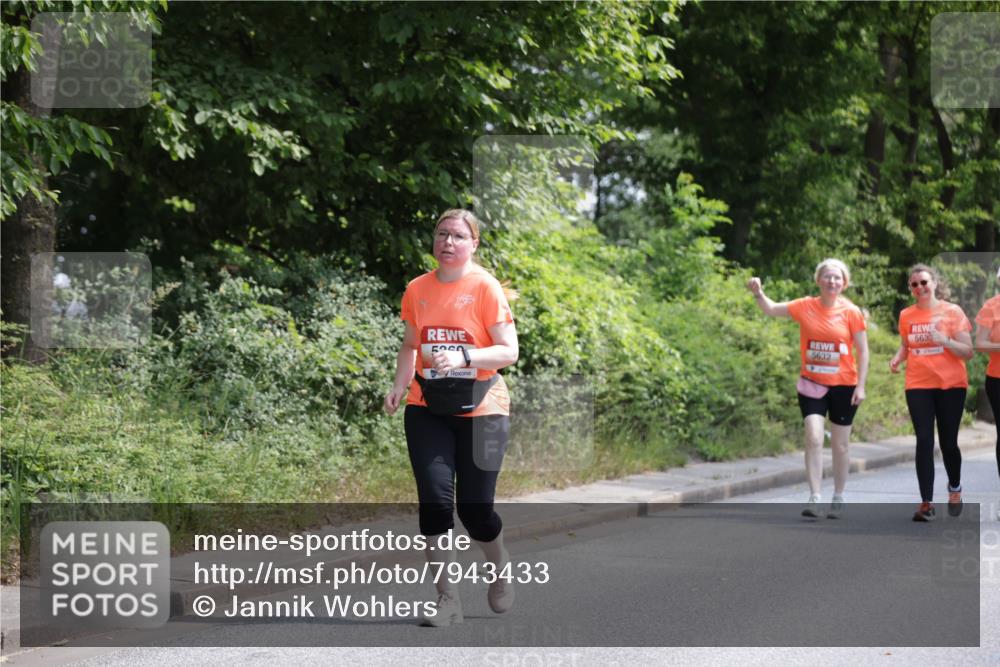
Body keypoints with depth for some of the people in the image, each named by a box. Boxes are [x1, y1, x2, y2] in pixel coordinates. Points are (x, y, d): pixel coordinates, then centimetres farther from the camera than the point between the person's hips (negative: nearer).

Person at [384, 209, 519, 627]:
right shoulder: (417, 289, 5)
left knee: (475, 509, -2)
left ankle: (500, 567, 31)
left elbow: (509, 351, -10)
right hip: (427, 409, 3)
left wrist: (463, 357, -26)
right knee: (435, 500, -10)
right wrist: (400, 385, 2)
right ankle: (447, 599, -1)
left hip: (480, 410, -3)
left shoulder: (485, 287, -8)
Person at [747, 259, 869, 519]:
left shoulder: (851, 312, -6)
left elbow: (863, 351, -3)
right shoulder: (805, 306, -2)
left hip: (843, 386, -1)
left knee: (840, 445, 9)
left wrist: (861, 386, -9)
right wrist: (758, 293, -13)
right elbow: (771, 309, 6)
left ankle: (838, 499, 23)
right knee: (814, 438, -14)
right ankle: (814, 498, -13)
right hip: (812, 385, 1)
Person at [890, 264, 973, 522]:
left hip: (951, 385, -2)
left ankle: (955, 489, 32)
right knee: (924, 441, -8)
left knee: (948, 442, 4)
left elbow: (967, 352, -6)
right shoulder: (906, 315, 5)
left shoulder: (952, 312, -4)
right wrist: (897, 358, -1)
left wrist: (944, 340, -22)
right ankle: (926, 503, -7)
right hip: (918, 386, 2)